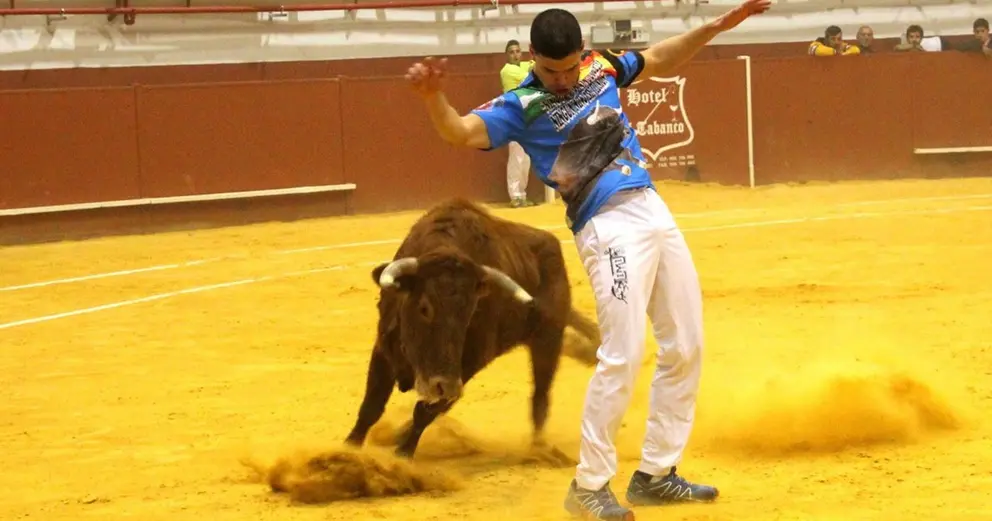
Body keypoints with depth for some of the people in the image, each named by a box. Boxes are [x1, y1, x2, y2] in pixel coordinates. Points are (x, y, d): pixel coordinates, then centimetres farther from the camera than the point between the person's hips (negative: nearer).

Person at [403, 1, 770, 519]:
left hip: (656, 213, 7)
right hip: (609, 227, -7)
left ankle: (655, 474, 21)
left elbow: (660, 59, 27)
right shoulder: (521, 104, -7)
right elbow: (461, 132, -22)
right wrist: (432, 97, -42)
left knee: (684, 347, 10)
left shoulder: (602, 67, 10)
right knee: (622, 354, -17)